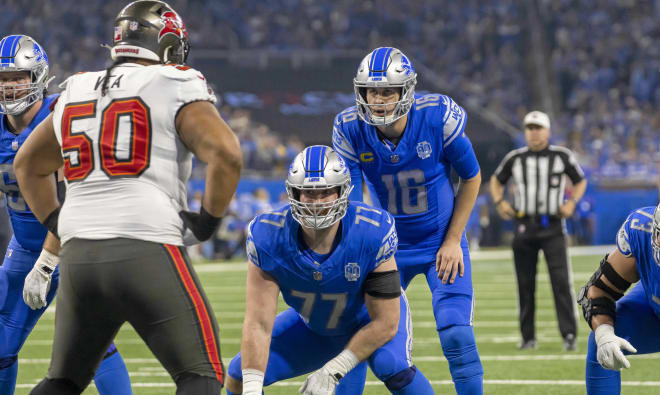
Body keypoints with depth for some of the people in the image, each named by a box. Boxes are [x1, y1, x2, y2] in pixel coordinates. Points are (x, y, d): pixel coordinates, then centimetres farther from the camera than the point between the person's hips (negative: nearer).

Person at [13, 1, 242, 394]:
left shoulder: (76, 93, 18)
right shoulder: (176, 89, 0)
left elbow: (27, 165, 30)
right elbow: (226, 154, -13)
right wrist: (208, 221, -1)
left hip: (78, 255, 6)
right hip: (147, 251, -6)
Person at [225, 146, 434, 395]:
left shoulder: (372, 234, -34)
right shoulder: (269, 237, -29)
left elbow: (385, 322, -27)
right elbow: (258, 324, -28)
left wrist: (331, 372, -29)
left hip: (371, 317, -3)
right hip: (314, 325, 3)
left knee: (393, 366, -33)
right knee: (239, 375, -8)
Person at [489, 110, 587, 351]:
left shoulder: (562, 157, 1)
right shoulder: (515, 158, 5)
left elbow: (580, 181, 14)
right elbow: (496, 180, 21)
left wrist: (572, 202, -3)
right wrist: (499, 201, 2)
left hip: (552, 227, -2)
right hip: (524, 227, 2)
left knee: (561, 281, -13)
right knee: (525, 284, 5)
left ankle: (569, 335, -13)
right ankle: (528, 337, 14)